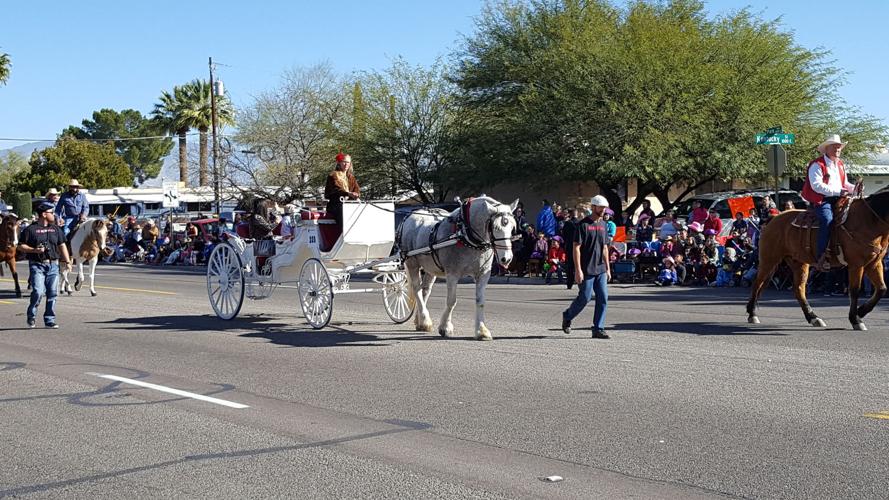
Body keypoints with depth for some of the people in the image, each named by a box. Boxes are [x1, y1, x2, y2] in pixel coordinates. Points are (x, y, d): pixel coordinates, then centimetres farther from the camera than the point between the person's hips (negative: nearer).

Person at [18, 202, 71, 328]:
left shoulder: (56, 229, 12)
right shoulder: (31, 229, -2)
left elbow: (62, 246, 15)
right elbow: (21, 246, -1)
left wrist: (67, 262, 7)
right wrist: (34, 250, -17)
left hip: (53, 265, 4)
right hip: (37, 265, -4)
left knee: (52, 293, 2)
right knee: (38, 292, -14)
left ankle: (50, 320, 11)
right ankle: (31, 316, 8)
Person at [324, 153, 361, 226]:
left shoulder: (351, 177, 24)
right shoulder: (333, 176, 5)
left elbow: (357, 190, 11)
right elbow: (336, 189, -12)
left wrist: (355, 195, -14)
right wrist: (348, 193, -30)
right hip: (335, 206, -5)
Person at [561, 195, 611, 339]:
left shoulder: (603, 224, 13)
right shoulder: (584, 224, -8)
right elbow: (576, 248, -11)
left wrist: (607, 268, 15)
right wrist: (578, 270, -17)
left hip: (601, 270, 6)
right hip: (587, 270, -6)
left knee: (603, 298, -1)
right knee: (584, 298, -1)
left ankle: (598, 329, 3)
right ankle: (567, 316, 25)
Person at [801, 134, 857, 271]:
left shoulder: (840, 165, 21)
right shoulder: (817, 165, -6)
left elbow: (845, 183, 27)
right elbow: (817, 185, -17)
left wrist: (854, 188, 4)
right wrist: (837, 191, -19)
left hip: (838, 199, 8)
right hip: (821, 199, -8)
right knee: (827, 219, -32)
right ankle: (821, 256, -33)